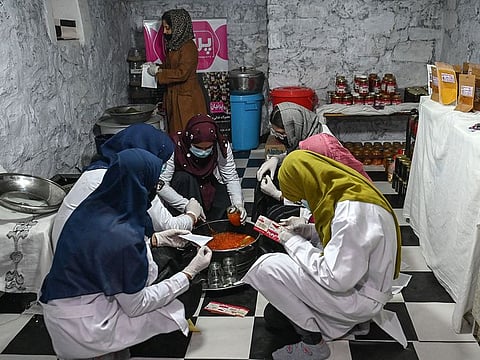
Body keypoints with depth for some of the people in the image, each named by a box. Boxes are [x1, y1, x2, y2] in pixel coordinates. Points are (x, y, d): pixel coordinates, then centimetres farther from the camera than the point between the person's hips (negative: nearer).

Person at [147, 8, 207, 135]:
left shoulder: (188, 47, -15)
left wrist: (158, 72, -16)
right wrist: (158, 67, 5)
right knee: (175, 131, 12)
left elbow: (182, 73, -22)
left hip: (187, 98, -9)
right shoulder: (173, 45, 12)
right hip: (174, 96, 9)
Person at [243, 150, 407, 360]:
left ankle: (313, 342, -3)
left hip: (361, 294, -10)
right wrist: (311, 232, 1)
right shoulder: (348, 189, -1)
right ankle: (353, 319, 15)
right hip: (356, 277, 10)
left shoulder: (351, 212, -32)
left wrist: (294, 243, -17)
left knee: (267, 267, -18)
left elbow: (335, 279, -29)